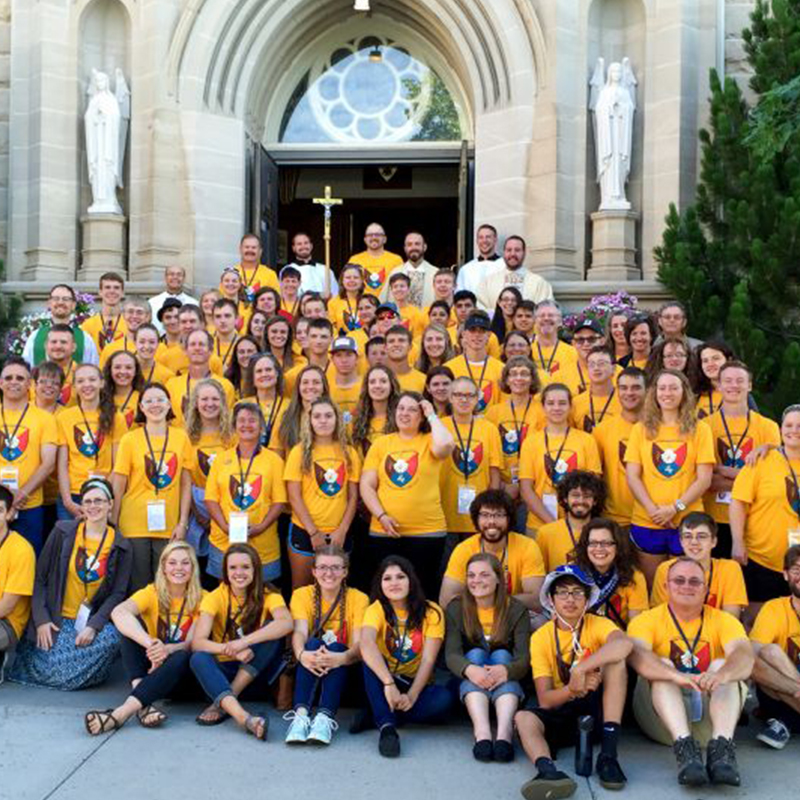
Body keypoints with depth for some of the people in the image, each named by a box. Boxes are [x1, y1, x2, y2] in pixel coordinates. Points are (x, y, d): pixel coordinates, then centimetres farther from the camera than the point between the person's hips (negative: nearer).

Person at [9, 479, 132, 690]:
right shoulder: (62, 532, 2)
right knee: (56, 666, -22)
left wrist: (93, 626, -15)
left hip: (91, 619, 1)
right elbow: (40, 577, 2)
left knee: (110, 639, -32)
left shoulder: (121, 546, 3)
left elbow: (118, 593, -1)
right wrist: (41, 620, -8)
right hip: (55, 619, 0)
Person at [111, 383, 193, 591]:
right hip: (135, 526, -1)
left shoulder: (181, 438, 4)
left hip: (169, 526, 2)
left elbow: (186, 484, 6)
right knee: (138, 587, 5)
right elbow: (118, 486, 0)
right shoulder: (129, 440, -1)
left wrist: (183, 522, 1)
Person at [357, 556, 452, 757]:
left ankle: (379, 716, -17)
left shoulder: (431, 612, -7)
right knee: (371, 660, -31)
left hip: (417, 684, 1)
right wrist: (389, 684, -45)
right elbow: (366, 644, -31)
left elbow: (428, 660, -14)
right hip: (383, 682, 0)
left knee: (444, 699, -31)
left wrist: (411, 696, -29)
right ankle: (386, 726, -35)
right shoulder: (376, 610, -10)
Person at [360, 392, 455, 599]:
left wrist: (432, 415, -8)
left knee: (423, 591, 6)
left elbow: (446, 445, -23)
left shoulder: (429, 441, 2)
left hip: (427, 531, -2)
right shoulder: (381, 443, 8)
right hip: (384, 532, 2)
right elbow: (366, 485, 4)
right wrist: (381, 516, -9)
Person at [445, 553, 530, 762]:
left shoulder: (516, 609, -6)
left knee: (501, 654, -27)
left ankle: (505, 731, -47)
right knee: (475, 653, -26)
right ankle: (482, 732, -47)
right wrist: (469, 669, -41)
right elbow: (451, 653, -17)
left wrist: (506, 670, -42)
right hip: (468, 687, 0)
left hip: (508, 688, 0)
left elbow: (524, 656, -18)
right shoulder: (456, 608, -4)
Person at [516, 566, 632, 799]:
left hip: (597, 707, -1)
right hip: (560, 712, 1)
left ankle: (608, 755, -30)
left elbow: (625, 643, -34)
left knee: (616, 660, -26)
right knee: (523, 717, -28)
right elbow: (545, 700, -12)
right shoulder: (540, 637, -4)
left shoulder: (598, 625, -7)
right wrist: (572, 689, -33)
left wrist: (580, 670, -39)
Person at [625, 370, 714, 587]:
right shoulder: (641, 429, 7)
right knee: (651, 589, 7)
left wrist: (675, 507, -11)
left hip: (687, 522, -1)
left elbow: (704, 479, -1)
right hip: (646, 522, 1)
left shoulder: (699, 429, 4)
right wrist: (652, 509, -11)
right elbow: (632, 476, 2)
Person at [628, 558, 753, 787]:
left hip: (712, 713, 1)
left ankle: (721, 745, -38)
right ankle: (684, 745, -42)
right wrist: (676, 676, -43)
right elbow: (637, 655, -22)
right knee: (662, 665, -24)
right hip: (662, 715, -1)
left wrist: (722, 674, -41)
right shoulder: (647, 620, 1)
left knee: (723, 664, -20)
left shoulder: (723, 620, 6)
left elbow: (745, 657, -16)